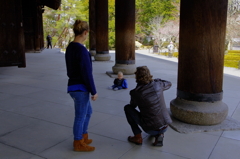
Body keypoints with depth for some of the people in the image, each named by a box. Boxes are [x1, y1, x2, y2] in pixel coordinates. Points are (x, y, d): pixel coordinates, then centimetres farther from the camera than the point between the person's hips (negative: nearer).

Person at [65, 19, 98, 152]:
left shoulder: (70, 48, 8)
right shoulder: (81, 50, -21)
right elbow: (87, 73, -21)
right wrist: (93, 91, -13)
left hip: (74, 86, 9)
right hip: (80, 88, -9)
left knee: (88, 112, 23)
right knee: (80, 116, 6)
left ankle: (83, 137, 36)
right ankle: (78, 144, 22)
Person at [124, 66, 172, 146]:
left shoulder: (135, 92, -14)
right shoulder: (157, 85, -6)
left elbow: (133, 106, 9)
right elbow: (169, 84, 19)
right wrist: (157, 80, 30)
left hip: (151, 129, -4)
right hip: (165, 127, 5)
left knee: (127, 107, 9)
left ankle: (138, 137, 10)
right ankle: (159, 134, 19)